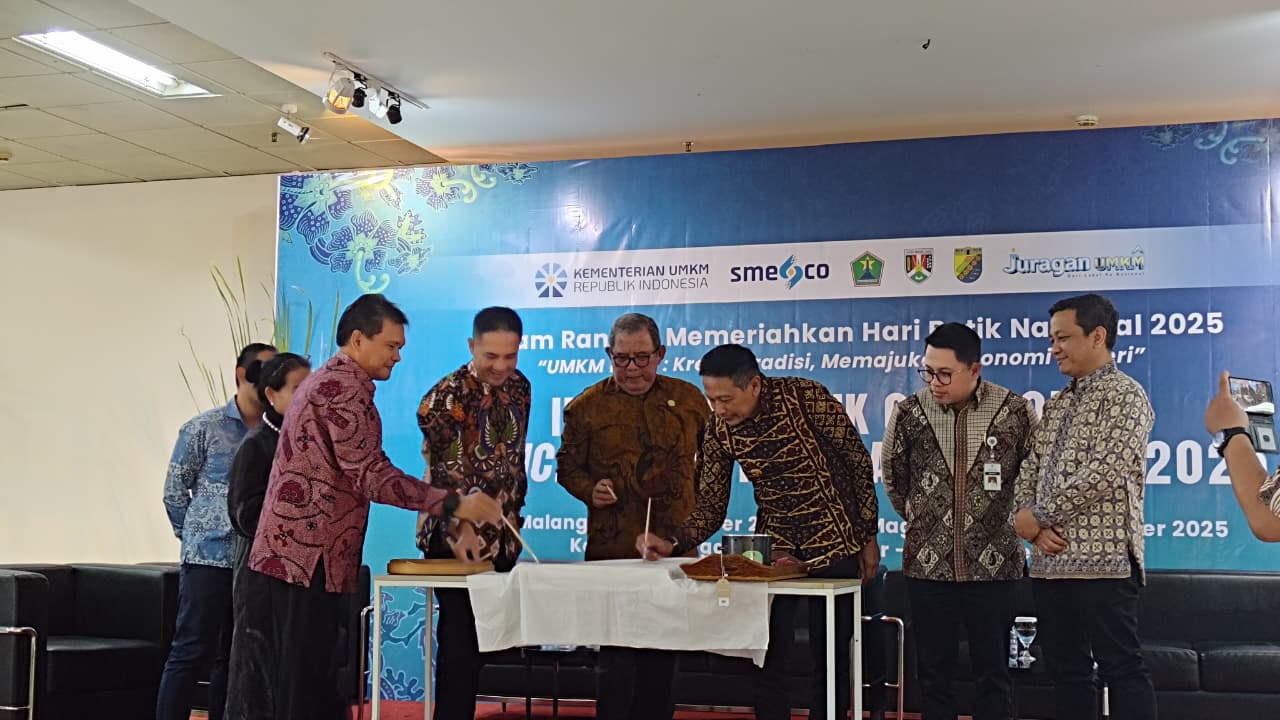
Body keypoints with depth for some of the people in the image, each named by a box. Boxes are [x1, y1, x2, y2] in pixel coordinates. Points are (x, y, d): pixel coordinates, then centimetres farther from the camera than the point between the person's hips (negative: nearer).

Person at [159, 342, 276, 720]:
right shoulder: (203, 428, -3)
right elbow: (174, 492, 1)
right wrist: (195, 537, 3)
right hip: (209, 559, -5)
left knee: (234, 656, 10)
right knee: (190, 653, -4)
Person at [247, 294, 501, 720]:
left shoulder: (325, 381, 19)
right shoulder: (345, 387, -14)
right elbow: (370, 475, -21)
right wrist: (452, 505, -21)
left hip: (289, 547, 10)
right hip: (308, 552, -10)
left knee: (295, 672, 12)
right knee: (306, 675, -6)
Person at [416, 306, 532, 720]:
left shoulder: (519, 387, 5)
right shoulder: (446, 397, -15)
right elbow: (446, 471, -22)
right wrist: (461, 527, -34)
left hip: (502, 536, 7)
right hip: (456, 537, -7)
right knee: (461, 639, -4)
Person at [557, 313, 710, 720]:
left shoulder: (688, 398, 6)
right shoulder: (587, 406, 2)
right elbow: (567, 467, 9)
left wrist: (700, 505, 8)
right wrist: (589, 490, -11)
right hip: (612, 549, -2)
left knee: (663, 651, 10)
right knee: (617, 653, -2)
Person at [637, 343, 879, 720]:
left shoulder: (806, 397, -18)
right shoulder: (719, 431, -6)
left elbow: (858, 461, -8)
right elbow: (710, 507, -1)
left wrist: (868, 537, -3)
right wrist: (673, 544, -19)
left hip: (834, 546, -3)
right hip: (775, 550, 3)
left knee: (830, 656, 4)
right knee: (768, 655, 2)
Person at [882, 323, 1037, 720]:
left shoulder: (1015, 411, -7)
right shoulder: (909, 412, -3)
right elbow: (893, 476, 14)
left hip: (992, 564, -1)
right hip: (928, 564, 1)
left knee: (993, 671, 6)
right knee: (934, 672, 8)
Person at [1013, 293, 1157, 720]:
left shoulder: (1125, 395, -6)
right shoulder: (1056, 404, 18)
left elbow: (1104, 474, -17)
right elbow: (1029, 473, 15)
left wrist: (1038, 515, -10)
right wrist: (1035, 527, -4)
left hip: (1102, 560, -8)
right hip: (1050, 562, 8)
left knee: (1121, 668, -3)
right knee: (1066, 670, 10)